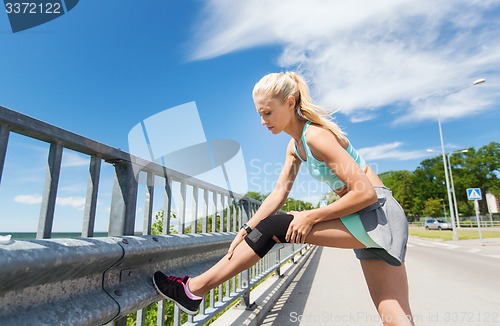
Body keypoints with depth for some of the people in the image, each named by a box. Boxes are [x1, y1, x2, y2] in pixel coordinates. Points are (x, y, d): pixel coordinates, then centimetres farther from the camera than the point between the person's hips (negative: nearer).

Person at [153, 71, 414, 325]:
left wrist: (311, 217, -17)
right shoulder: (295, 146, 10)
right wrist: (246, 231, 0)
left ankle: (195, 288, -3)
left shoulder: (316, 135, -18)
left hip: (375, 213, -9)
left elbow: (366, 193, -21)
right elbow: (279, 193, 7)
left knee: (274, 226, -13)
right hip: (366, 219, 9)